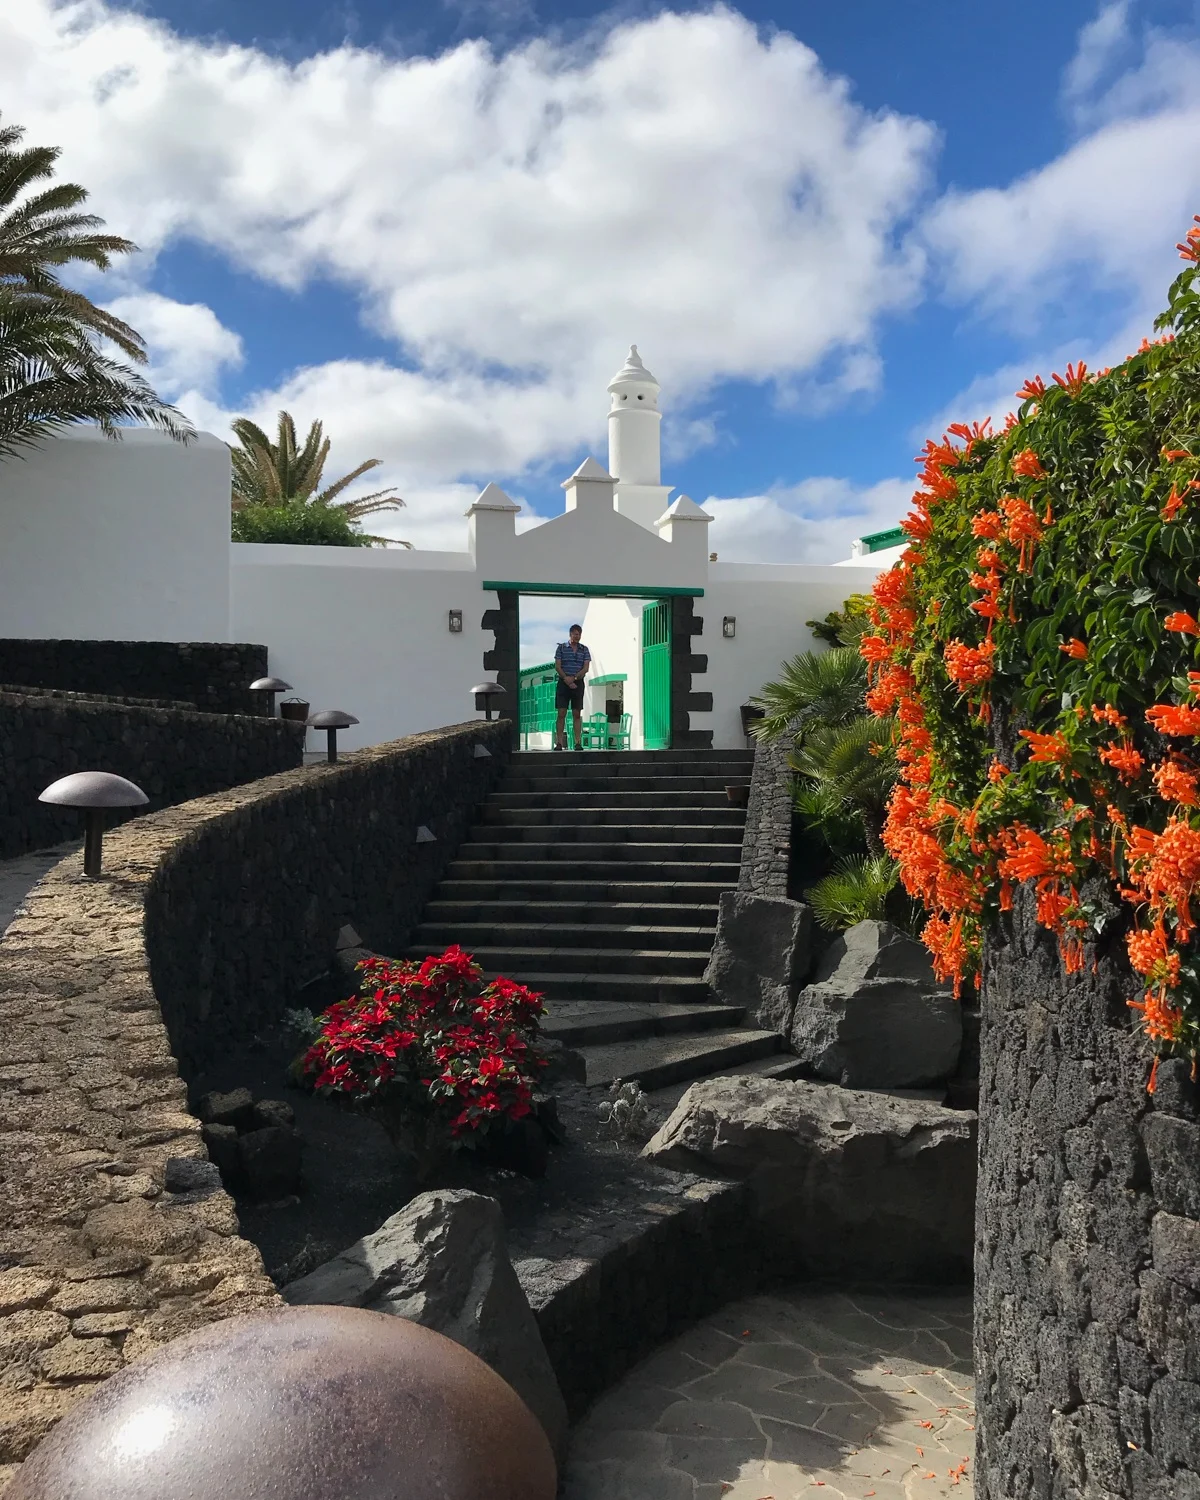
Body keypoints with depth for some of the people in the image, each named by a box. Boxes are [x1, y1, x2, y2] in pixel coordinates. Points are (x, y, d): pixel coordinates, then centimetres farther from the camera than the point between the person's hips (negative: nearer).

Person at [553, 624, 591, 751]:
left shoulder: (584, 649, 9)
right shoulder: (562, 648, 4)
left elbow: (586, 668, 0)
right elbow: (557, 666, -1)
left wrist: (573, 678, -14)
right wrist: (567, 679, -13)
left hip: (578, 683, 2)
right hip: (563, 683, -2)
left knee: (577, 714, 1)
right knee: (561, 714, -5)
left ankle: (578, 743, 1)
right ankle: (559, 743, -5)